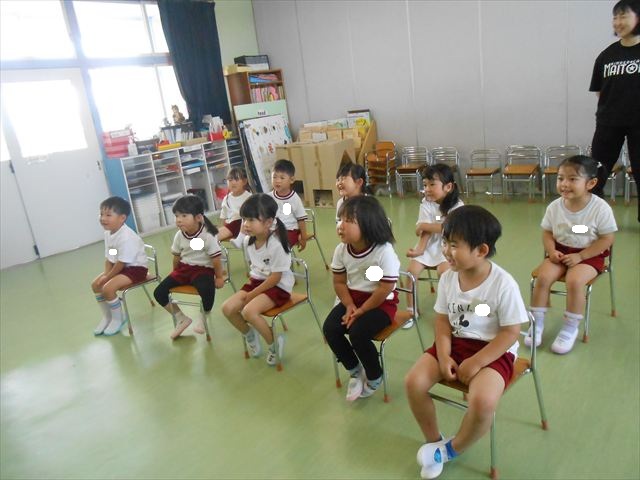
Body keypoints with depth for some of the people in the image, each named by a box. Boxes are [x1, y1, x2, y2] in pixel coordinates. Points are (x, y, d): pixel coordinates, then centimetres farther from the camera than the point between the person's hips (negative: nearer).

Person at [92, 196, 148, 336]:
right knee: (96, 284, 7)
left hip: (136, 268, -10)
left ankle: (118, 319, 2)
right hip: (121, 267, 10)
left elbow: (121, 262, -25)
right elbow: (109, 258, 5)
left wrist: (107, 277, -14)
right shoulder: (108, 233, 0)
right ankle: (107, 316, 24)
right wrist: (106, 275, -9)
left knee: (108, 288, -21)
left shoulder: (126, 237, -29)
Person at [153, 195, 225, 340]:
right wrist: (176, 275, 18)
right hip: (184, 268, 6)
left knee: (207, 290, -37)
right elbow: (176, 256, 11)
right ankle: (181, 319, 15)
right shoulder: (179, 235, -3)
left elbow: (216, 258, -15)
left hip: (203, 269, -6)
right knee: (159, 292, -5)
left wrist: (219, 277, -10)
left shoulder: (208, 235, -20)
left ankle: (203, 318, -3)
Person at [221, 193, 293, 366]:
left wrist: (252, 294, -17)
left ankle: (274, 343, -3)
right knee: (227, 308, -8)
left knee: (249, 311, -29)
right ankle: (249, 335, 20)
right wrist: (250, 287, 0)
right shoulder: (248, 240, -3)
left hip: (278, 286, -8)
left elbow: (275, 277, -22)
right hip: (257, 281, 8)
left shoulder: (276, 244, -25)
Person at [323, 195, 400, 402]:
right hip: (353, 299, 6)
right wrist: (350, 306, -12)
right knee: (329, 328, -14)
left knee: (358, 333, -27)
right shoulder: (341, 249, -7)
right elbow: (339, 282, 2)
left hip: (380, 303, -6)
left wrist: (361, 311, -18)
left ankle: (374, 376, 5)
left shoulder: (384, 251, -25)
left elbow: (385, 289, -23)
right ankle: (355, 371, 12)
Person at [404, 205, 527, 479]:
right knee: (413, 382, -13)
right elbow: (443, 320, 3)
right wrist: (444, 356, -12)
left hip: (493, 350, -5)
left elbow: (510, 333, -16)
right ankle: (433, 441, 14)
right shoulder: (448, 278, -5)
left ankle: (452, 449, 2)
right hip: (455, 343, 5)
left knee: (483, 401, -32)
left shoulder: (503, 284, -20)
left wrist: (475, 363, -19)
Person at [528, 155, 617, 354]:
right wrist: (552, 251, -15)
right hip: (560, 252, 4)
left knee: (574, 280, -29)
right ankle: (537, 323, -4)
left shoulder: (600, 208, -16)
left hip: (589, 255, -4)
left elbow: (607, 239, -12)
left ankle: (570, 328, -9)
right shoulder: (554, 206, -6)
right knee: (543, 276, -19)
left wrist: (579, 256, -19)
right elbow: (547, 233, 5)